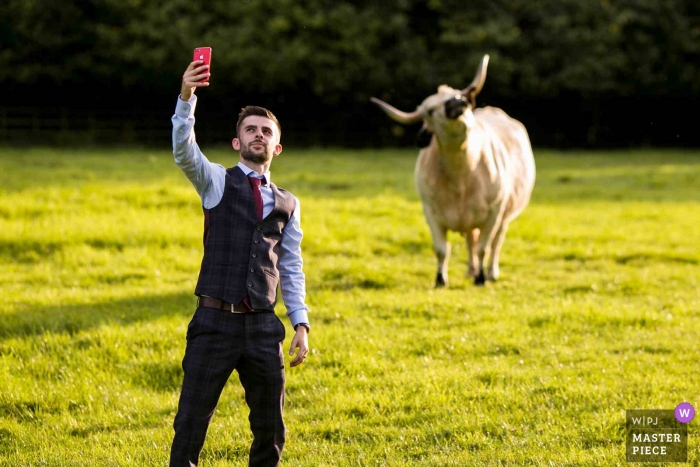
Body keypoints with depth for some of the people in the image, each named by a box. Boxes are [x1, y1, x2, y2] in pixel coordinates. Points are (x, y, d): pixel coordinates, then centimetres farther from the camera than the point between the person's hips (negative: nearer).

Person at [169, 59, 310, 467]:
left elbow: (292, 268, 15)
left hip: (263, 327, 3)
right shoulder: (217, 182, 3)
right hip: (215, 322, -3)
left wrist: (301, 324, 7)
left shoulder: (287, 204, 13)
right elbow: (184, 150, -16)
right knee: (192, 422, -3)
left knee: (271, 428, 9)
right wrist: (187, 97, -32)